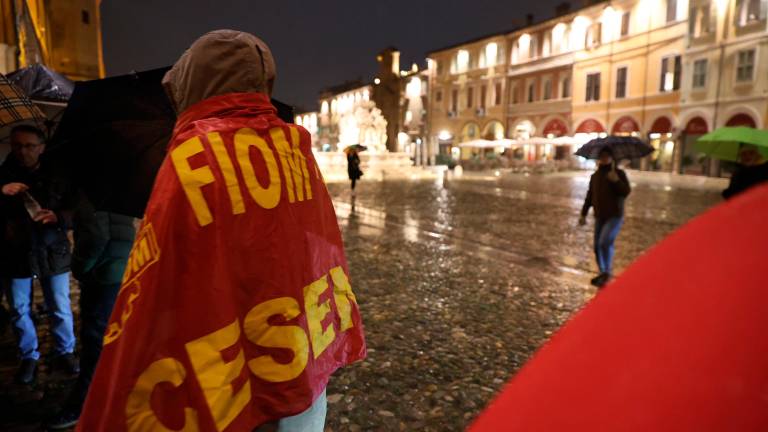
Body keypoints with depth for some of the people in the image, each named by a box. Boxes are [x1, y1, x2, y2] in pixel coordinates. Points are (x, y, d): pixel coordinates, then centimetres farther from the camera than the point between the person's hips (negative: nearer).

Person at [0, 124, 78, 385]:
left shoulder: (58, 177, 1)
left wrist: (57, 217, -21)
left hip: (52, 254, -1)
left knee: (60, 309, 6)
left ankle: (64, 353, 24)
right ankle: (29, 357, 28)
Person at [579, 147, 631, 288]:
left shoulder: (619, 173, -5)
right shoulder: (595, 176, 10)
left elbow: (626, 192, -16)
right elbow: (589, 196, 14)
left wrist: (616, 180, -29)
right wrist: (584, 214, 12)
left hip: (615, 216, -6)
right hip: (600, 217, 6)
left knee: (605, 242, -21)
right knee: (598, 246, 9)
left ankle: (607, 272, -5)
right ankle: (602, 273, 25)